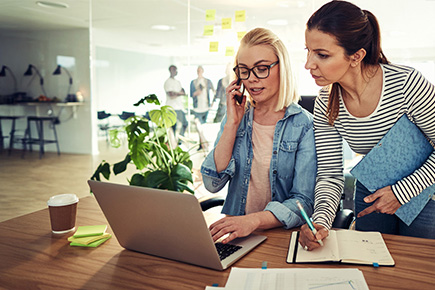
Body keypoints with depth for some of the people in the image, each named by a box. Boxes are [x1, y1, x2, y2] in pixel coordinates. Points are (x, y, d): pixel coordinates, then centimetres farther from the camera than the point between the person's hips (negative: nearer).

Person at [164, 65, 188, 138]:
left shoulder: (178, 82, 19)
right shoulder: (167, 82, -8)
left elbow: (184, 93, 8)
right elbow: (171, 96, -17)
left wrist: (176, 93, -11)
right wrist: (180, 93, -5)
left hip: (180, 107, 8)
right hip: (172, 108, -8)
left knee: (185, 123, 12)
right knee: (173, 125, -7)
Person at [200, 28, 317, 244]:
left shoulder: (304, 125, -4)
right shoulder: (237, 117, 7)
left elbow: (304, 202, -9)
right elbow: (212, 184, -3)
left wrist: (254, 220, -26)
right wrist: (232, 124, -8)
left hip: (281, 234, -1)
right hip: (234, 232, 2)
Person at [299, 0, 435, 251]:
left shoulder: (407, 83, -29)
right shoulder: (326, 105, -16)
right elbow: (330, 175, -13)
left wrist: (401, 191, -23)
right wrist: (320, 220, -31)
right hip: (371, 195, 3)